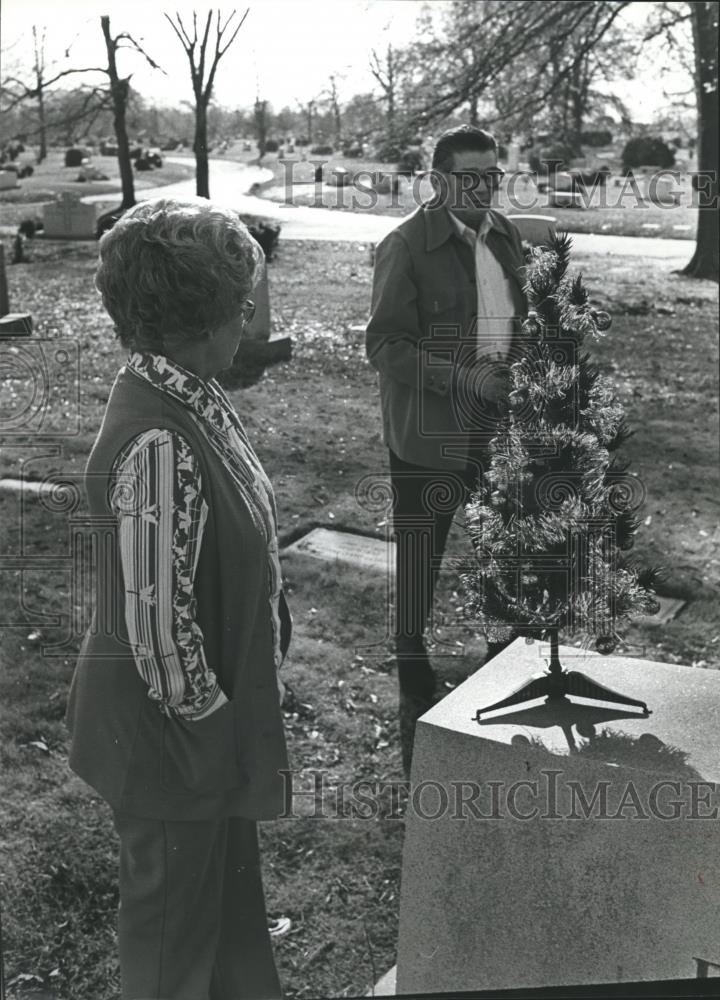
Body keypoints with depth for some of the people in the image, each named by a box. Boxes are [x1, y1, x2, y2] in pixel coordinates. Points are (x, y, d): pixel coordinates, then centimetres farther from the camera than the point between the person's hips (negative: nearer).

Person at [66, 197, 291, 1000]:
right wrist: (209, 724, -14)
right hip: (171, 731, -9)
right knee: (175, 910, 16)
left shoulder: (187, 394, -2)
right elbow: (159, 622, -28)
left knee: (225, 880, 29)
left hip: (219, 704, 9)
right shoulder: (158, 443, -31)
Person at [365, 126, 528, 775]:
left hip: (499, 434, 6)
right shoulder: (406, 247, -10)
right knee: (418, 578, 5)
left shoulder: (505, 238, 10)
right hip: (430, 441, -6)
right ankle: (417, 711, 22)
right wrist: (466, 377, -22)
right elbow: (384, 345, -14)